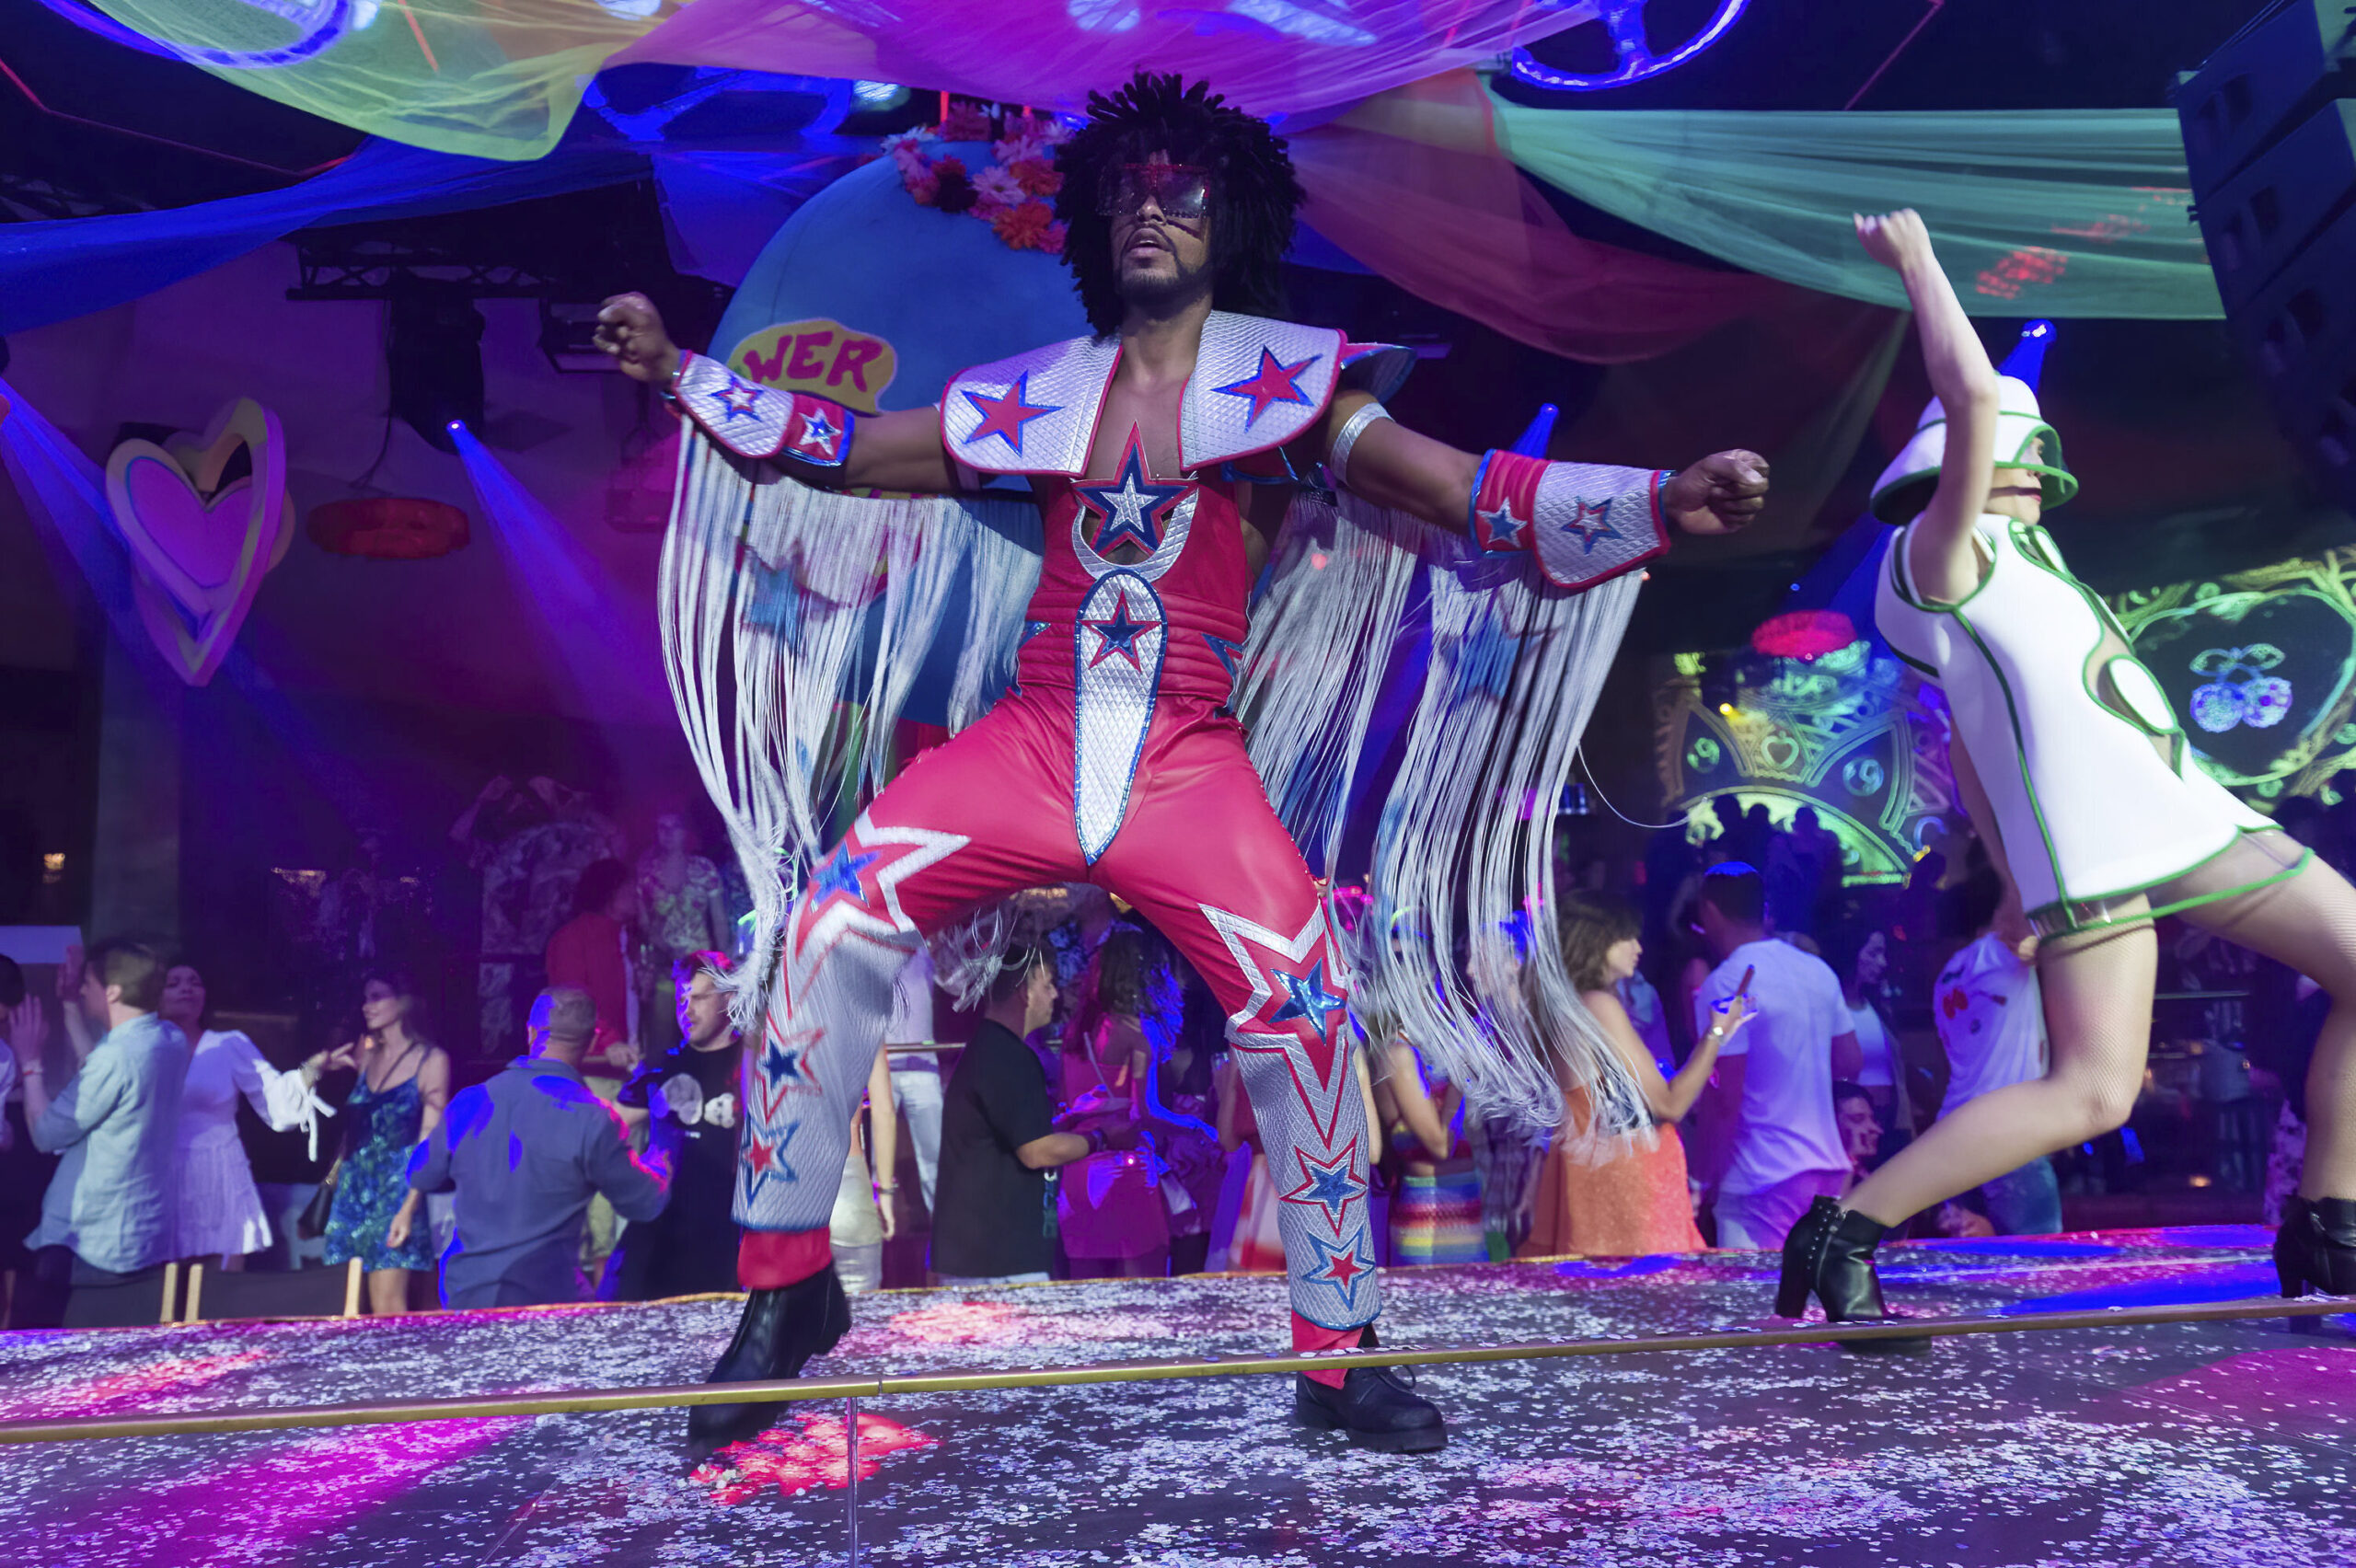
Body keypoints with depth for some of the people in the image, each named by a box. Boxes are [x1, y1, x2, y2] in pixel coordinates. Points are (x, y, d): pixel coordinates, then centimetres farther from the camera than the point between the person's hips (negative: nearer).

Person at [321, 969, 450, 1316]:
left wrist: (409, 1206, -14)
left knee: (388, 1307, -12)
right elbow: (353, 1131, 20)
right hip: (355, 1189, 6)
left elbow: (429, 1139, -6)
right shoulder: (366, 1055, 15)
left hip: (398, 1186, -6)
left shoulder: (431, 1060, -1)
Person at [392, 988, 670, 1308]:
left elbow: (421, 1175, 18)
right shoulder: (592, 1119, -15)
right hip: (546, 1296, -5)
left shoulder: (470, 1102, 1)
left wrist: (408, 1209, 42)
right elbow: (646, 1203, -4)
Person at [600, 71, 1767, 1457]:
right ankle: (783, 1277, 7)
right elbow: (842, 450, 19)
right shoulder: (1040, 394, 10)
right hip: (1031, 746, 3)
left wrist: (1664, 502, -17)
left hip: (1188, 768, -2)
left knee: (1307, 1006, -17)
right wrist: (678, 370, 19)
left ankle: (1339, 1359, 5)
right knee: (832, 927, -12)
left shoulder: (1290, 381, 3)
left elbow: (1475, 494, -4)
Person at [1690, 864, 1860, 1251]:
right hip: (1829, 1166, 7)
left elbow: (1727, 1099, -17)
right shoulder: (1818, 970, 7)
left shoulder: (1725, 983, -15)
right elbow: (1849, 1063, 15)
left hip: (1764, 1181, -7)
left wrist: (1707, 1179, -8)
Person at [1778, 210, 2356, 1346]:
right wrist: (1914, 259, -5)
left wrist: (2011, 880, 20)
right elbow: (1970, 395, -17)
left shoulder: (2013, 566, 25)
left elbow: (1964, 744, 24)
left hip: (2186, 818, 9)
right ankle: (1840, 1233, -11)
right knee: (2091, 1094, -17)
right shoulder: (1939, 550, -1)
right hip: (2090, 846, -9)